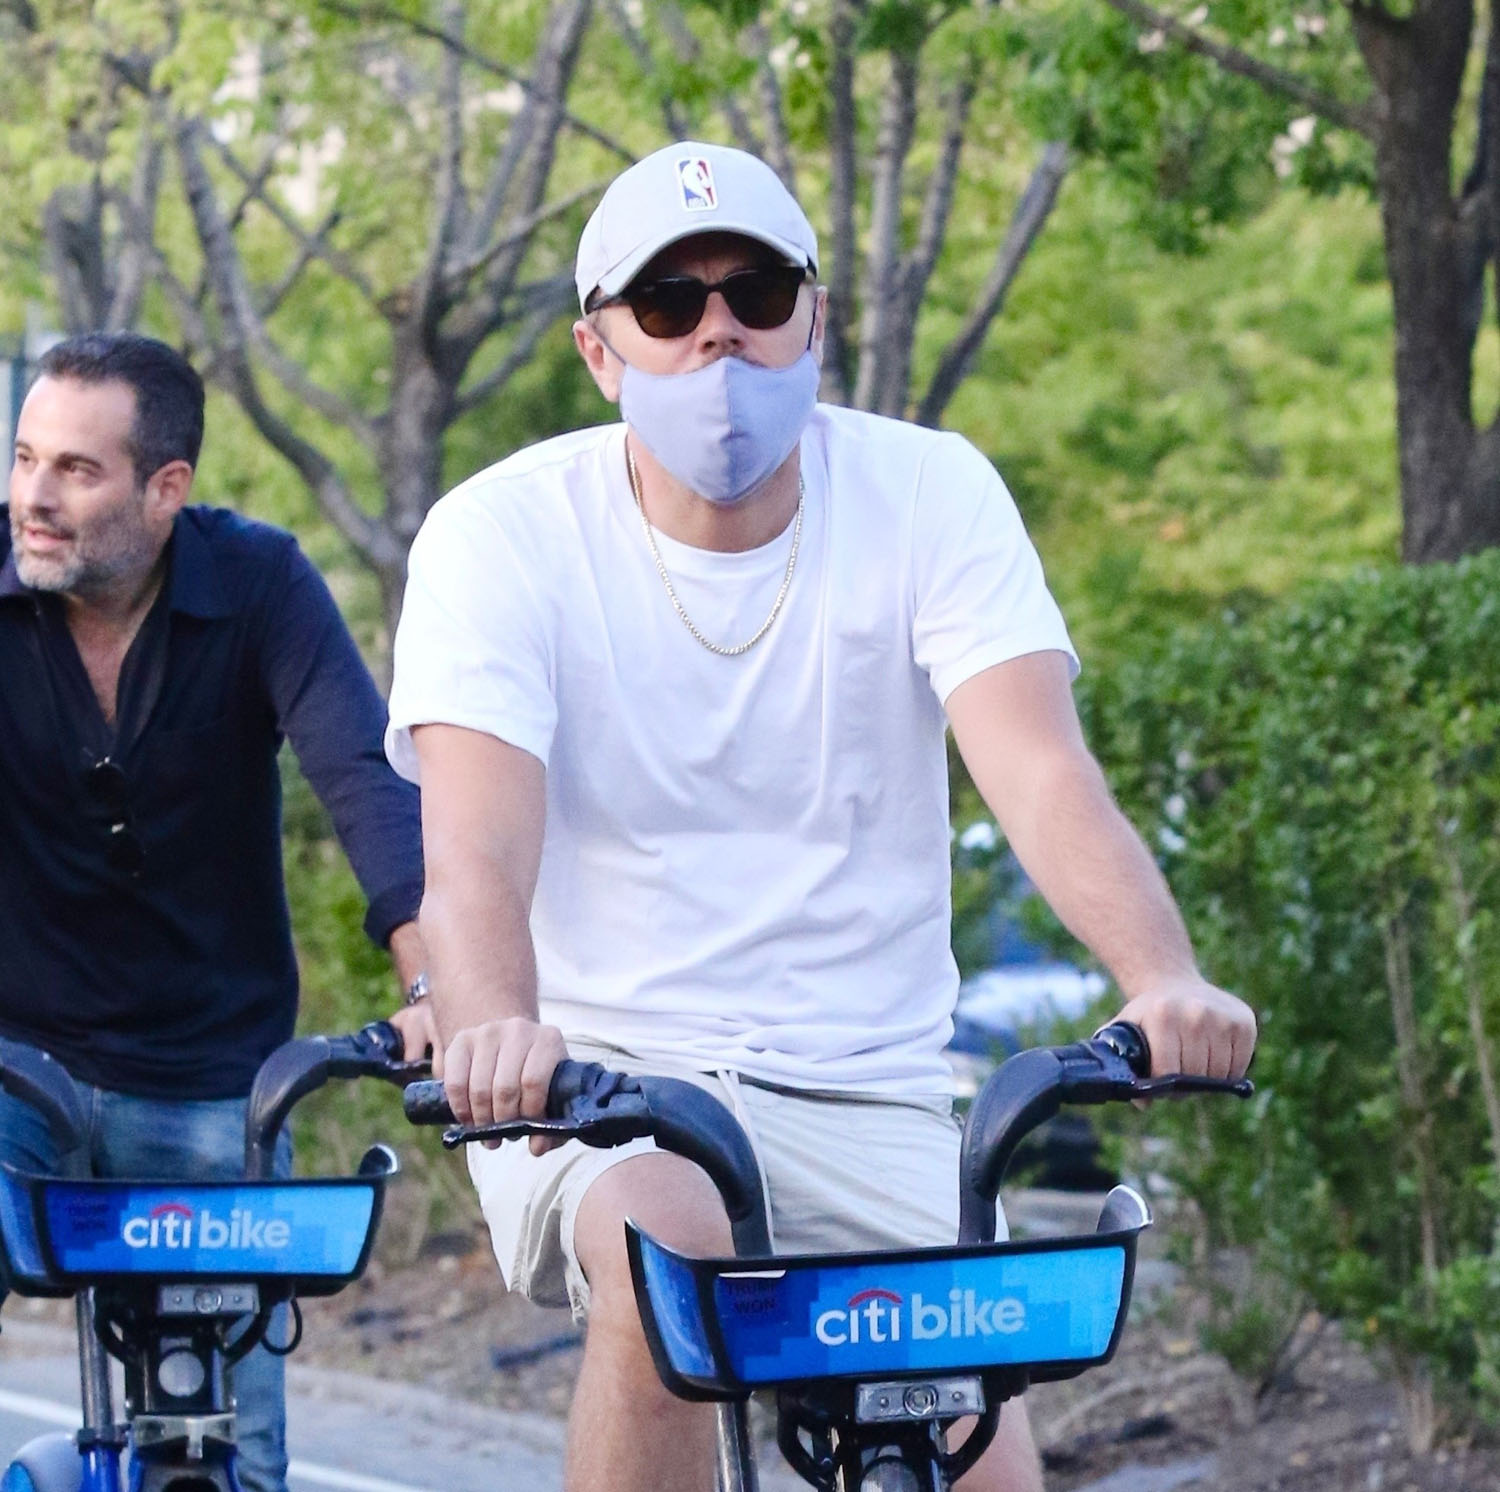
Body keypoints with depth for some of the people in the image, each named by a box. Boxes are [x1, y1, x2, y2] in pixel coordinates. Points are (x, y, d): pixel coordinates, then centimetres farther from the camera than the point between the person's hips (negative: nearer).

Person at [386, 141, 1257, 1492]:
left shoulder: (930, 496, -4)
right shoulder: (502, 536, -9)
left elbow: (1045, 777, -18)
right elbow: (476, 846, -23)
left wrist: (1165, 979, -38)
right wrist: (497, 1028, -46)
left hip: (867, 1095, 2)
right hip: (604, 1075, -2)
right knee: (670, 1252, -34)